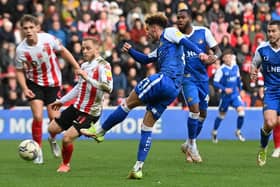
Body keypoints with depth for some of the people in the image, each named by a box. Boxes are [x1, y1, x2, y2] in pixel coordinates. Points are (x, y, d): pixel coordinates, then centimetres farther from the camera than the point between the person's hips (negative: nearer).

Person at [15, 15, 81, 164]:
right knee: (37, 117, -14)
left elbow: (63, 51, 0)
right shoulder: (21, 50, -18)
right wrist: (25, 89, -16)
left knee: (54, 118, -2)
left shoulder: (48, 39, -17)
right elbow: (20, 71, -4)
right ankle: (38, 150, 3)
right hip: (34, 83, -1)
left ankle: (52, 139, 32)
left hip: (53, 83, 1)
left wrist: (77, 68, 0)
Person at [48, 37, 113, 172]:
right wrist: (62, 101, 29)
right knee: (52, 129, 9)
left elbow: (108, 88, -31)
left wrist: (88, 78, -30)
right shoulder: (85, 65, 10)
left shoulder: (103, 66, -16)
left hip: (90, 112, -9)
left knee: (67, 138, -16)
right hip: (77, 107, 9)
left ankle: (65, 165, 12)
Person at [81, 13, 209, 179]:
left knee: (128, 103, 1)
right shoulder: (161, 49, 33)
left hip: (164, 79, -9)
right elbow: (145, 59, 40)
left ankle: (99, 131, 10)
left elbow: (185, 41, -8)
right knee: (147, 127, 9)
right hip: (174, 90, 9)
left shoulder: (169, 33, 7)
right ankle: (138, 168, 5)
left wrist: (200, 52, -25)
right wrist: (130, 50, 26)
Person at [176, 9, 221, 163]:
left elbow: (217, 49, 3)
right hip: (187, 78, -3)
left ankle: (188, 145, 26)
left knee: (203, 114, 9)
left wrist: (215, 56, -19)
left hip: (202, 78, 3)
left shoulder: (203, 32, -2)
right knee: (195, 109, -18)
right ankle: (192, 145, -4)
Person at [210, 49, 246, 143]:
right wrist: (224, 89, -27)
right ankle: (214, 132, 33)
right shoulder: (221, 69, -15)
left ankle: (238, 132, 5)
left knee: (241, 112, -14)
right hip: (225, 95, -3)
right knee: (221, 115, 10)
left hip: (235, 94, 3)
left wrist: (239, 88, 24)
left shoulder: (235, 67, 0)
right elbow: (215, 83, -16)